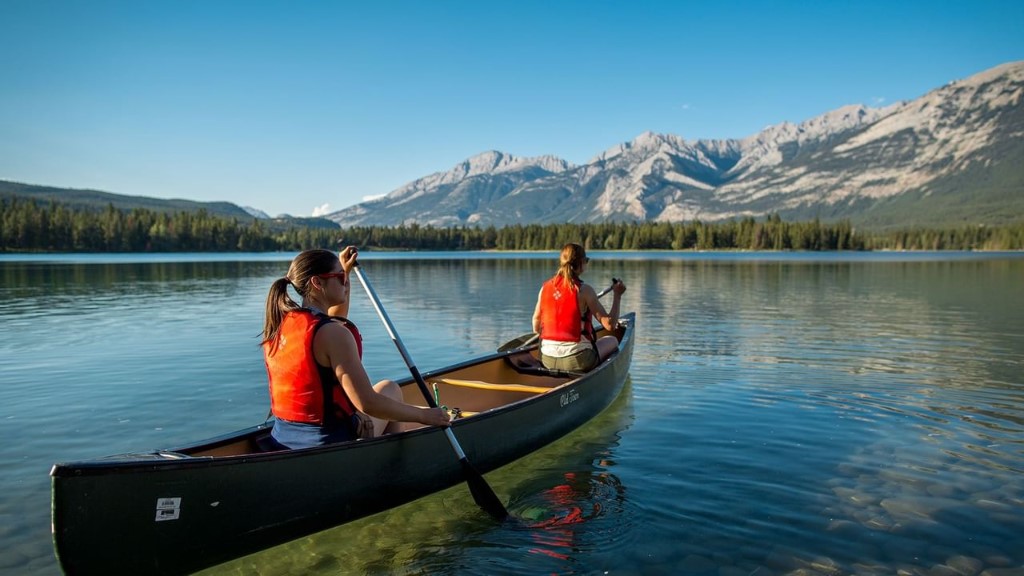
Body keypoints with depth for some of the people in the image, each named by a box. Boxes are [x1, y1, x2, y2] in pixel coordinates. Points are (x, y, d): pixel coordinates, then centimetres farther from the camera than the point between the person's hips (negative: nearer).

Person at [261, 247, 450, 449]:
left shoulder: (278, 324, 1)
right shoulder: (332, 334, -23)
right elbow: (367, 404, -25)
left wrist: (345, 272, 24)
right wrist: (423, 415, -13)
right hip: (329, 442, -7)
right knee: (390, 389, 19)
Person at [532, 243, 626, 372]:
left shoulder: (545, 287, 1)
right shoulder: (584, 290, -13)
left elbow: (536, 328, 7)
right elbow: (610, 325, -14)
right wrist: (617, 295, -1)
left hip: (547, 360, 5)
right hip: (578, 361, -5)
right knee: (612, 341, 24)